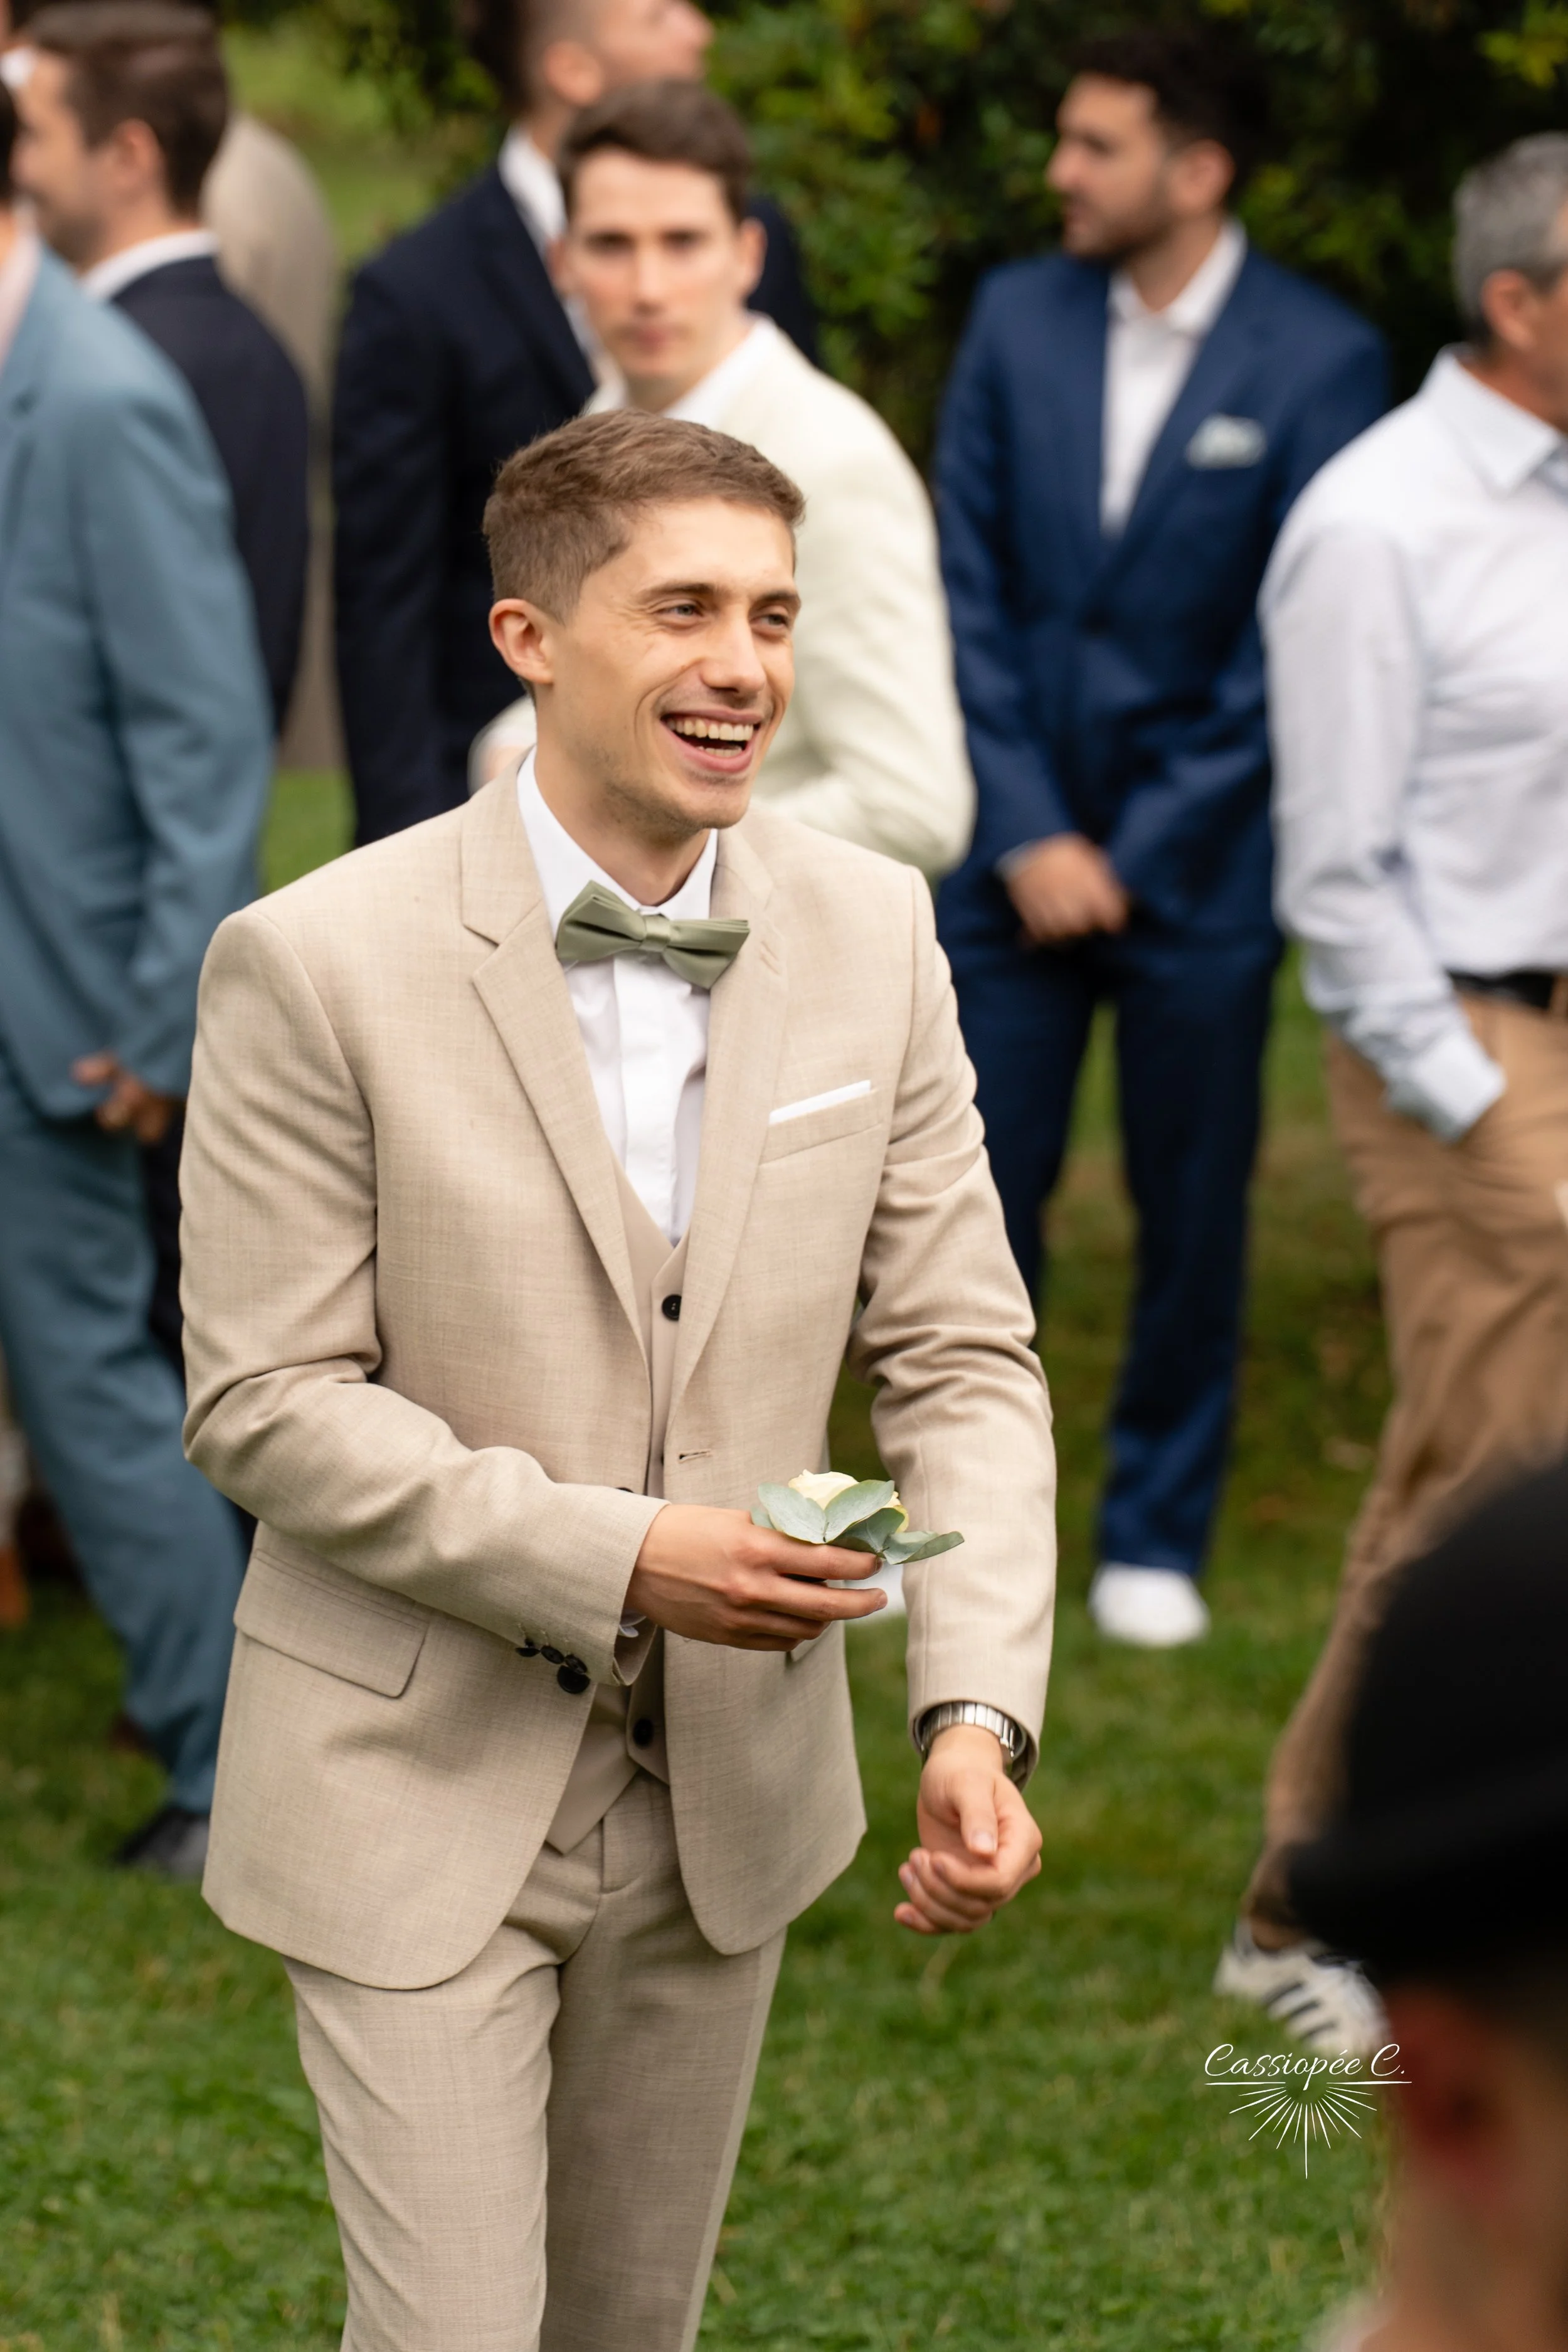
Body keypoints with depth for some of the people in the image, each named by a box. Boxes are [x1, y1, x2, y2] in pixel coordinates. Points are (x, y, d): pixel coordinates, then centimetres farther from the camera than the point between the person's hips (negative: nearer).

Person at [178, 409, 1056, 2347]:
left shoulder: (872, 933, -2)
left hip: (727, 1792, 5)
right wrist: (617, 1561, -24)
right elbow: (265, 1401, -14)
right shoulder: (320, 963, -16)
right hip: (420, 1796, -5)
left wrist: (975, 1712, -16)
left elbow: (959, 1358, -1)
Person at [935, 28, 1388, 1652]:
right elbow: (969, 589, 2)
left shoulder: (1316, 362, -8)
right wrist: (1027, 831, -7)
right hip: (1017, 852, 3)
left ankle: (1156, 1537, 21)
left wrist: (1141, 852, -9)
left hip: (1196, 864, -2)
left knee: (1190, 1217, 6)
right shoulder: (1019, 317, 3)